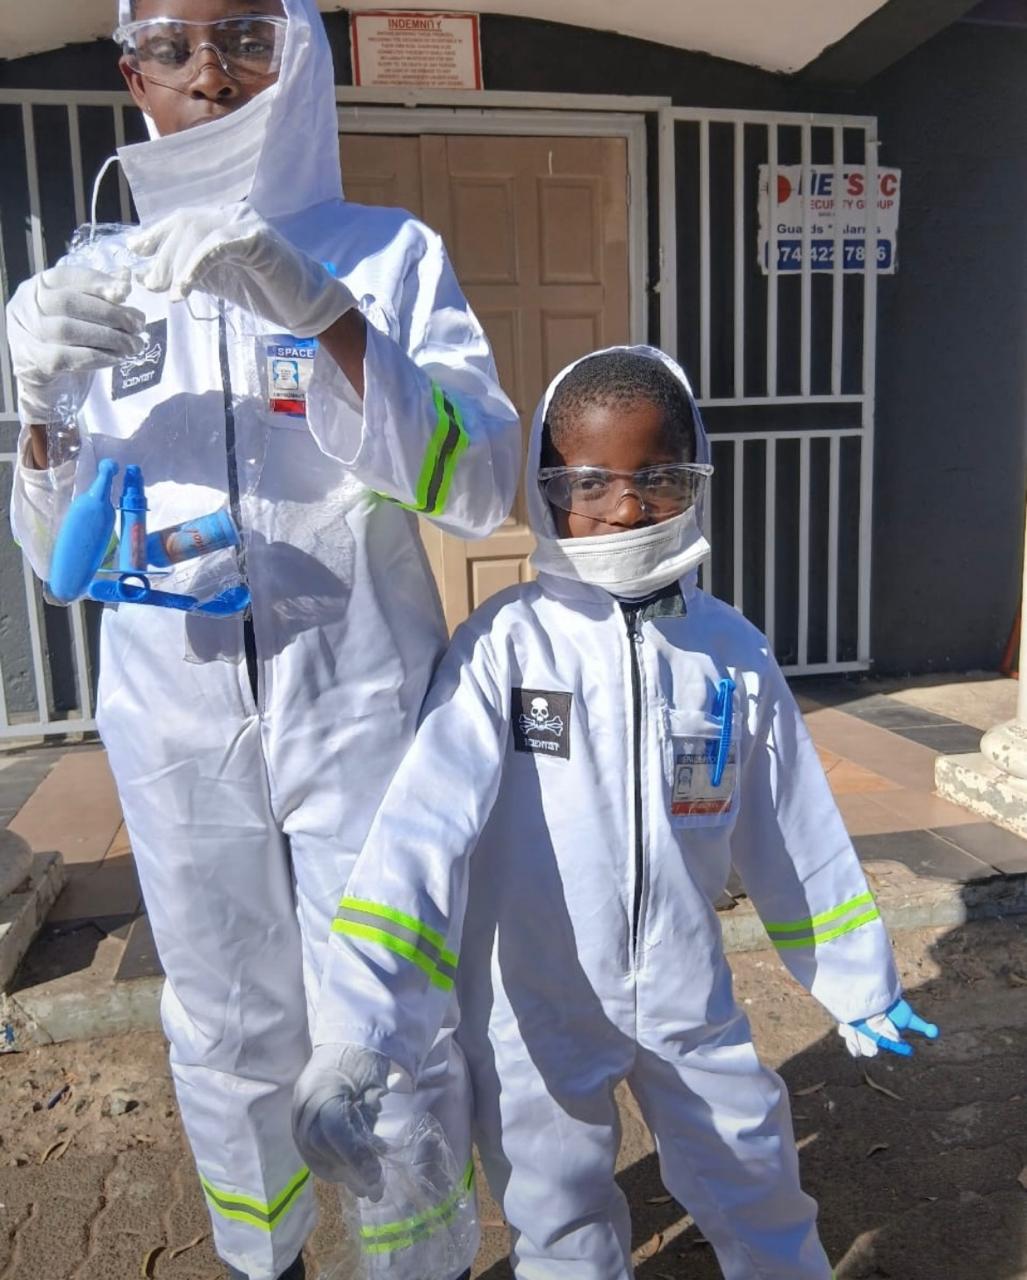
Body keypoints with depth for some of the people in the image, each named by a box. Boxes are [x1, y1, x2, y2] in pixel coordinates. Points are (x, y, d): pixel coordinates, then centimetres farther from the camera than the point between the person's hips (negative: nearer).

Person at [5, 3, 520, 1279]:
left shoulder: (391, 254, 0)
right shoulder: (103, 281, 7)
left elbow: (480, 483, -13)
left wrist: (319, 310, -23)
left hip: (361, 716, -2)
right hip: (176, 728, 3)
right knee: (227, 1036, 17)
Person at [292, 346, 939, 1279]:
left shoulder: (733, 651, -6)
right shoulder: (506, 643, -18)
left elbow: (797, 834, 5)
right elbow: (425, 825, -26)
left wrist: (858, 983, 14)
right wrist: (360, 1028, -35)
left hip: (690, 999, 3)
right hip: (536, 1011, -2)